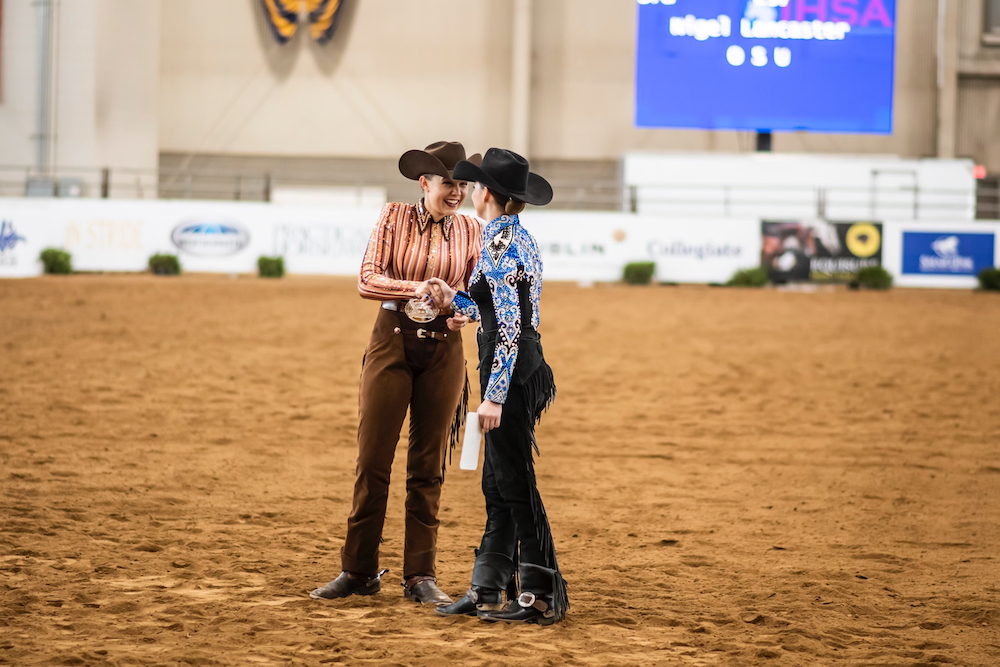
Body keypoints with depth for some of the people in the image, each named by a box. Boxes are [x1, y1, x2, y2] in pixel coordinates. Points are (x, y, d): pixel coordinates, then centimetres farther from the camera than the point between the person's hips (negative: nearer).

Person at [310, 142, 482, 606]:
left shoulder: (471, 231, 4)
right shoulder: (395, 218, -1)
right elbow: (367, 280, -8)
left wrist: (466, 311, -12)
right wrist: (416, 289, -24)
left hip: (443, 351, 2)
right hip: (393, 343, -1)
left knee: (428, 465, 5)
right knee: (372, 459, 0)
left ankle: (420, 575, 11)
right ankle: (359, 571, 9)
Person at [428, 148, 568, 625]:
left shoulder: (499, 243, -15)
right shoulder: (521, 238, 14)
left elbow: (508, 327, -20)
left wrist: (494, 394, -20)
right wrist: (454, 300, 24)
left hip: (510, 374, -10)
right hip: (525, 369, 10)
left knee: (514, 483, -3)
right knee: (497, 484, 12)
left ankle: (542, 596, 2)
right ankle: (486, 591, 17)